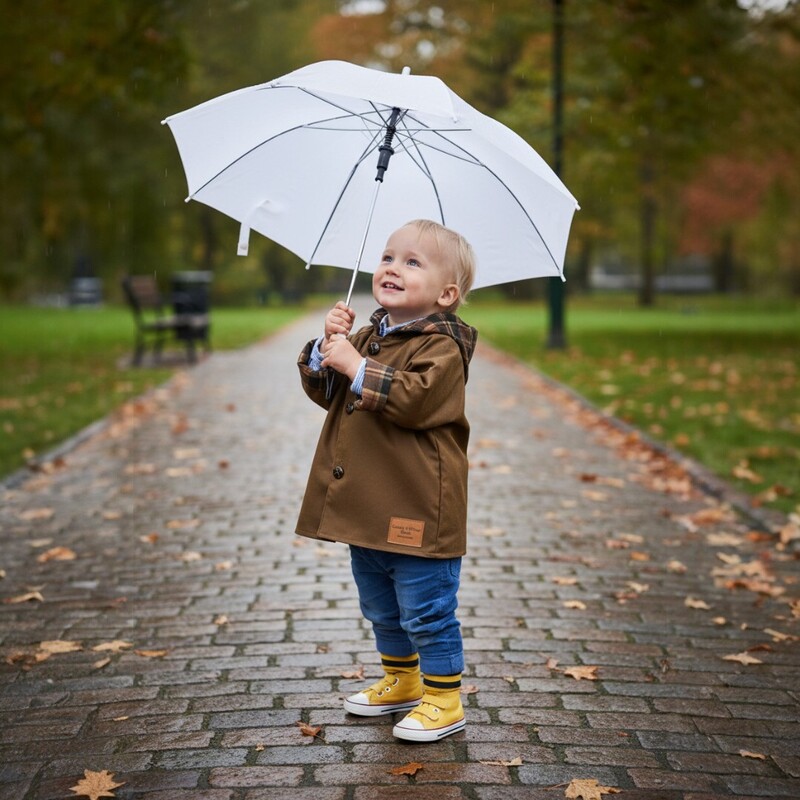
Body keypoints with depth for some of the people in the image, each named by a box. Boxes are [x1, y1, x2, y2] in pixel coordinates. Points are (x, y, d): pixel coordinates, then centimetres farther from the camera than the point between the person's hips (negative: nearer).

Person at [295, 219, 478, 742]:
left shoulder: (441, 346, -13)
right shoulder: (368, 336, 12)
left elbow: (417, 399, -29)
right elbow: (323, 390, 14)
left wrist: (355, 366, -25)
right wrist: (328, 346, -4)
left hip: (415, 515, -9)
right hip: (367, 508, 9)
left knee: (428, 611, 1)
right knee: (381, 609, 23)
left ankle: (444, 699, 15)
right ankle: (402, 681, 40)